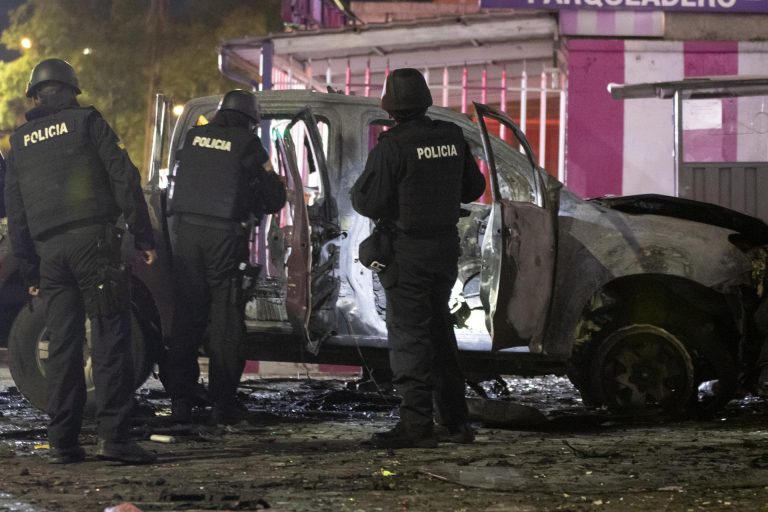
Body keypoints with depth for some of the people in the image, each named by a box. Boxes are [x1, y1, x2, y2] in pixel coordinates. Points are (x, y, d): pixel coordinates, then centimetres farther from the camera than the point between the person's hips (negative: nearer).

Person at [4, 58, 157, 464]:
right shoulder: (86, 122, 6)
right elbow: (124, 178, -3)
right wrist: (143, 236, -1)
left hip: (49, 250, 4)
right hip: (93, 240, -4)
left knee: (62, 343, 7)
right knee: (110, 338, -7)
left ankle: (62, 441, 5)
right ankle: (112, 434, -15)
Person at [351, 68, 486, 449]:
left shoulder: (393, 146, -17)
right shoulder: (452, 138, 3)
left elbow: (368, 202, -17)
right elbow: (473, 188, 14)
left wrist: (357, 189, 4)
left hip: (407, 252, -7)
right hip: (445, 248, 7)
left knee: (409, 335, -4)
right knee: (440, 332, 16)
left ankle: (416, 425, -8)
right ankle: (455, 421, 20)